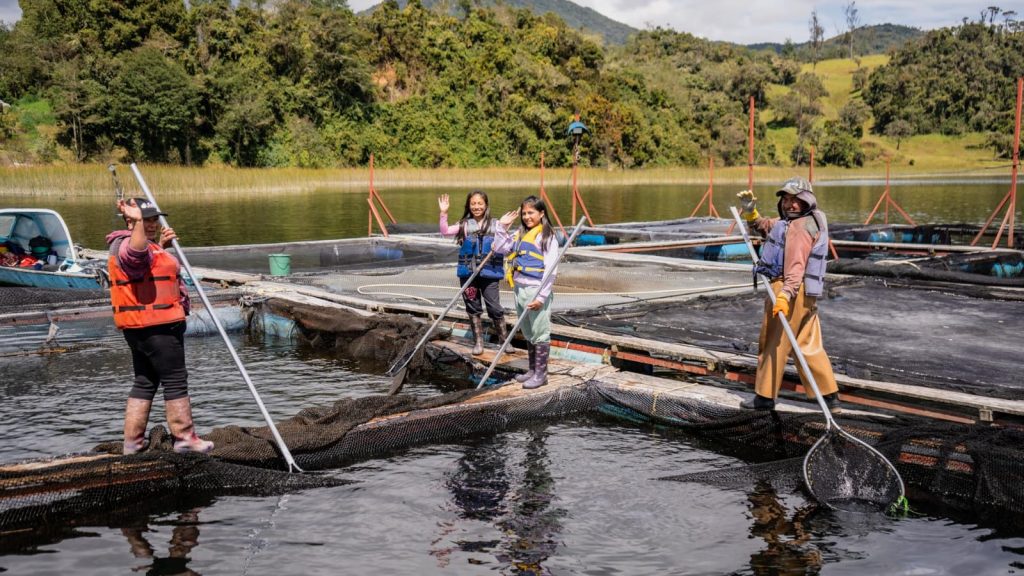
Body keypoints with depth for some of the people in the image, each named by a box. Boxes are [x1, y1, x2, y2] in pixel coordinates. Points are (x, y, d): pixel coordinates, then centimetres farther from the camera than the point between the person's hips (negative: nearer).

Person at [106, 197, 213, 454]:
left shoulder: (148, 246, 19)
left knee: (145, 382, 13)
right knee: (175, 380, -4)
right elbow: (136, 253, -40)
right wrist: (138, 222, -52)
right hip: (156, 326, -11)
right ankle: (184, 437, 2)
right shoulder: (128, 245, -14)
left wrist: (161, 245, 27)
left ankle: (132, 441, 17)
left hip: (139, 327, 11)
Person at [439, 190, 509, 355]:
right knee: (473, 308, 10)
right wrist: (444, 213, -20)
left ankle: (505, 340, 16)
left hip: (489, 272, -1)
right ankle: (478, 342, 22)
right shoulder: (464, 225, 2)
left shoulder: (495, 225, 0)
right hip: (468, 272, 1)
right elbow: (445, 231, -8)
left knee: (495, 308, 0)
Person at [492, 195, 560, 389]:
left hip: (537, 291, -8)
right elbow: (500, 247, 21)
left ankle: (541, 374, 7)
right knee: (528, 334, 16)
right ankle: (533, 370, 26)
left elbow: (551, 270, -15)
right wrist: (502, 226, 11)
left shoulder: (547, 237, -10)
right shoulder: (520, 234, 12)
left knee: (540, 334, 0)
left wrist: (541, 296, -20)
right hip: (520, 288, 8)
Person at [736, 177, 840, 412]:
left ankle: (765, 396, 11)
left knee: (773, 343, 2)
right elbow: (765, 227, 29)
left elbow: (796, 266, -26)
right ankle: (830, 395, 15)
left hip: (790, 290, -10)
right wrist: (750, 212, 13)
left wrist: (785, 295, -34)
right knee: (809, 345, 14)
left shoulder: (799, 228, -15)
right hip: (807, 294, 10)